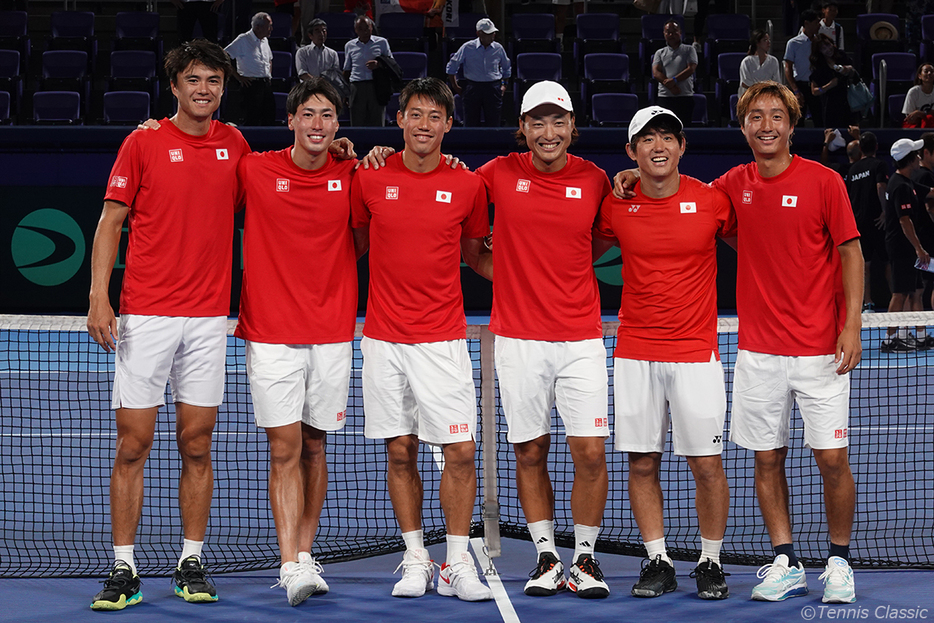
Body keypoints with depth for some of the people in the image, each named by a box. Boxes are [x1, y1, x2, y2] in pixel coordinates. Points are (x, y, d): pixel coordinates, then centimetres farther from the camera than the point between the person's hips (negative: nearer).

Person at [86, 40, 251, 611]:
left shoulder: (235, 145, 9)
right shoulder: (142, 144, 1)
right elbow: (111, 222, 2)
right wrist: (99, 297, -8)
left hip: (209, 318, 2)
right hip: (145, 317, -2)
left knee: (197, 447, 6)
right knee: (133, 446, -2)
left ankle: (192, 564, 15)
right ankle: (124, 570, 4)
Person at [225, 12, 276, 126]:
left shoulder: (265, 40, 17)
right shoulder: (243, 40, -6)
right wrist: (238, 77, -10)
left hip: (267, 85, 7)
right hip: (251, 85, -7)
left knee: (270, 119, 5)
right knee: (252, 122, -8)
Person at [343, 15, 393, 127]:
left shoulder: (381, 42, 12)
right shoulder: (349, 45, 18)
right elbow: (347, 70, 22)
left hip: (376, 86, -1)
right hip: (357, 86, 1)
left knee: (377, 123, -7)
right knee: (357, 123, -4)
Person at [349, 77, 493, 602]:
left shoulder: (468, 185, 1)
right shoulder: (370, 179, 1)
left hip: (444, 340, 0)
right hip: (384, 338, 1)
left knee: (461, 451, -5)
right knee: (400, 451, 6)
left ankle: (458, 564, 6)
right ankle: (416, 560, 17)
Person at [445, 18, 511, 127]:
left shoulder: (498, 48, 6)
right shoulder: (467, 48, -1)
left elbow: (507, 68, 23)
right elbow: (451, 66, 9)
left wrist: (504, 84, 15)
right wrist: (455, 86, 8)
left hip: (493, 88, 2)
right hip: (472, 87, -1)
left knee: (493, 123, 0)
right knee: (471, 123, -1)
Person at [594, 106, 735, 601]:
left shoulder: (712, 201, -3)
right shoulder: (615, 206, 1)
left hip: (696, 354, -2)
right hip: (634, 354, 2)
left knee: (706, 464, -2)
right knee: (642, 463, 3)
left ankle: (710, 562, 12)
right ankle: (658, 561, 14)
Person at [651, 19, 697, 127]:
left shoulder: (689, 50, 11)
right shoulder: (660, 53, 16)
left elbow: (691, 69, -3)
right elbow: (656, 73, 2)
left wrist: (674, 80, -16)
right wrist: (671, 86, -13)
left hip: (685, 96, -1)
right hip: (664, 97, 1)